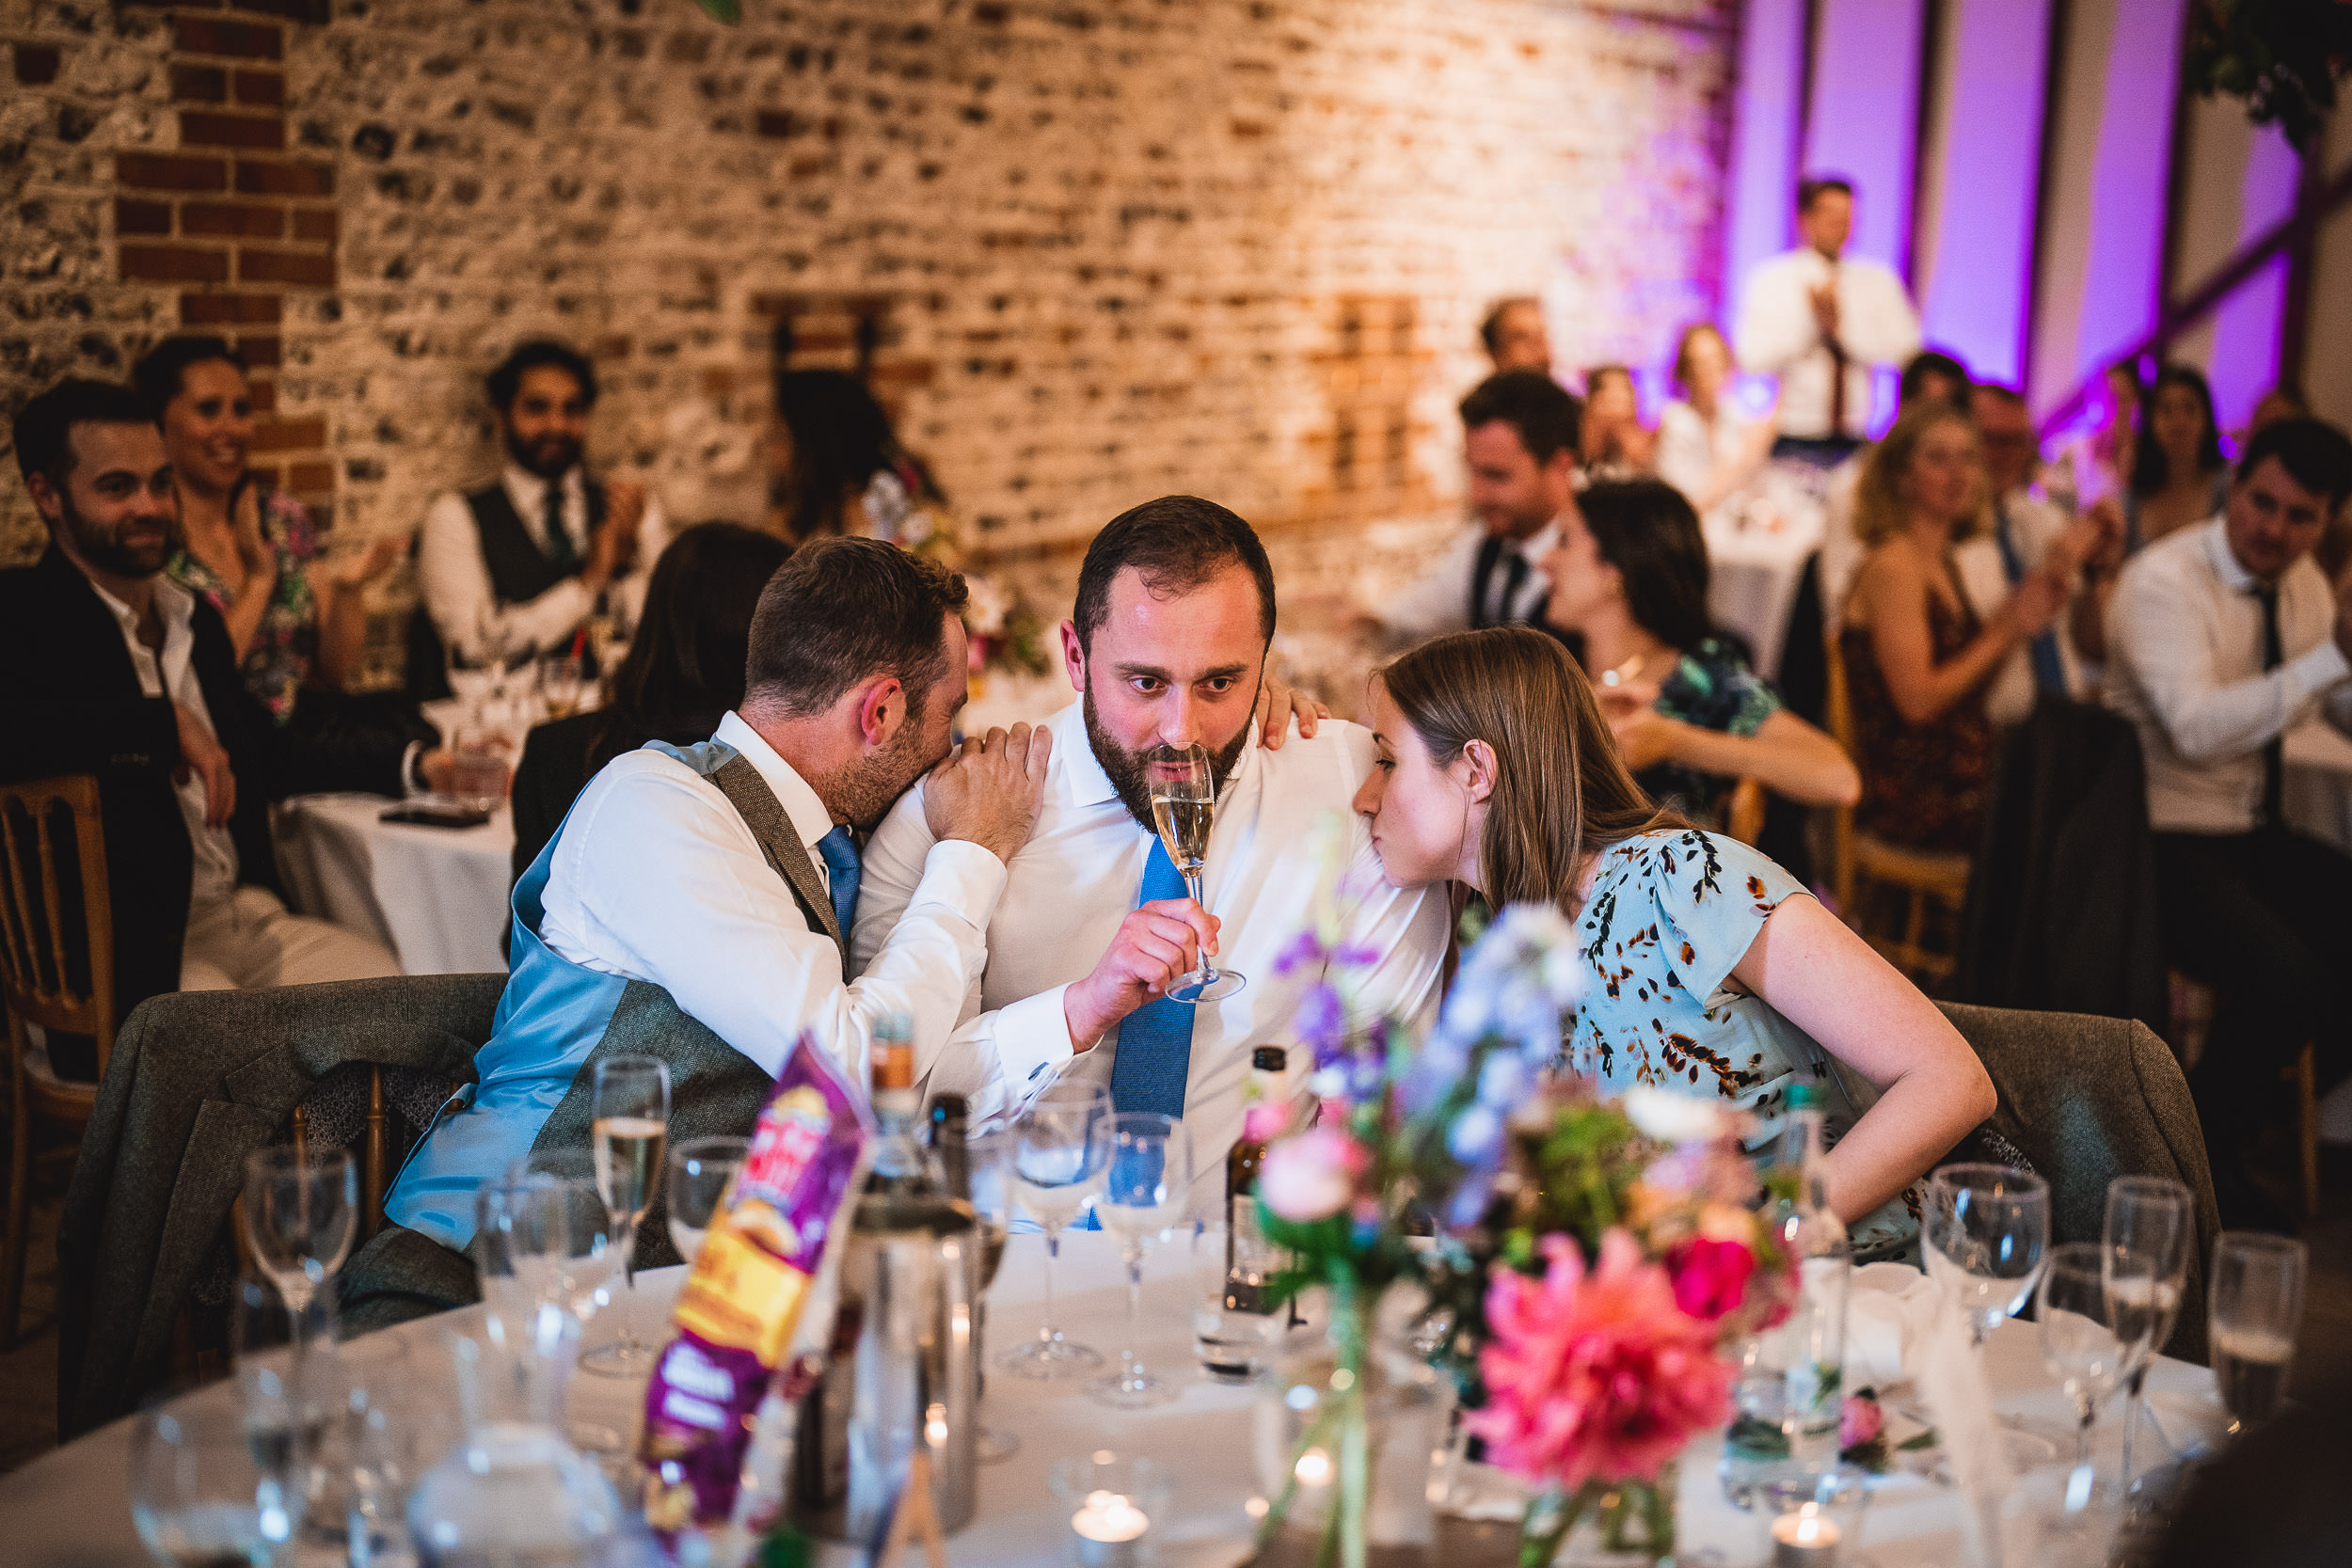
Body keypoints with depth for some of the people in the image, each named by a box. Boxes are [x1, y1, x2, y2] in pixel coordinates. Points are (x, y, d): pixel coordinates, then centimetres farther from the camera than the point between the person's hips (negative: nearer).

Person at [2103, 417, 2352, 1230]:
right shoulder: (2164, 581, -16)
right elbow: (2198, 727, -31)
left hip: (2256, 835, 8)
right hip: (2167, 839, -8)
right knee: (2285, 973, -28)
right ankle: (2202, 1160, -4)